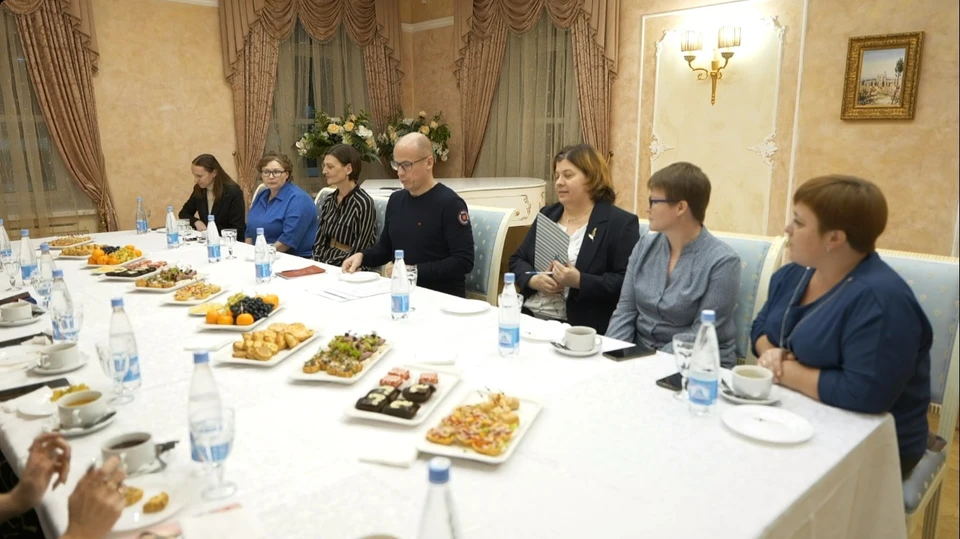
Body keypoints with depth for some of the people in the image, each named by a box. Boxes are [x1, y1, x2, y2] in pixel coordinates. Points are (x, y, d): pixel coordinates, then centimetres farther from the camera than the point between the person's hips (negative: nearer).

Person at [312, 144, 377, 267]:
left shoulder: (363, 203, -13)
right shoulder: (329, 201, 7)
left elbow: (358, 252, -14)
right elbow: (319, 242, 9)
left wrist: (327, 267, -15)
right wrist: (317, 265, -7)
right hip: (325, 263, 6)